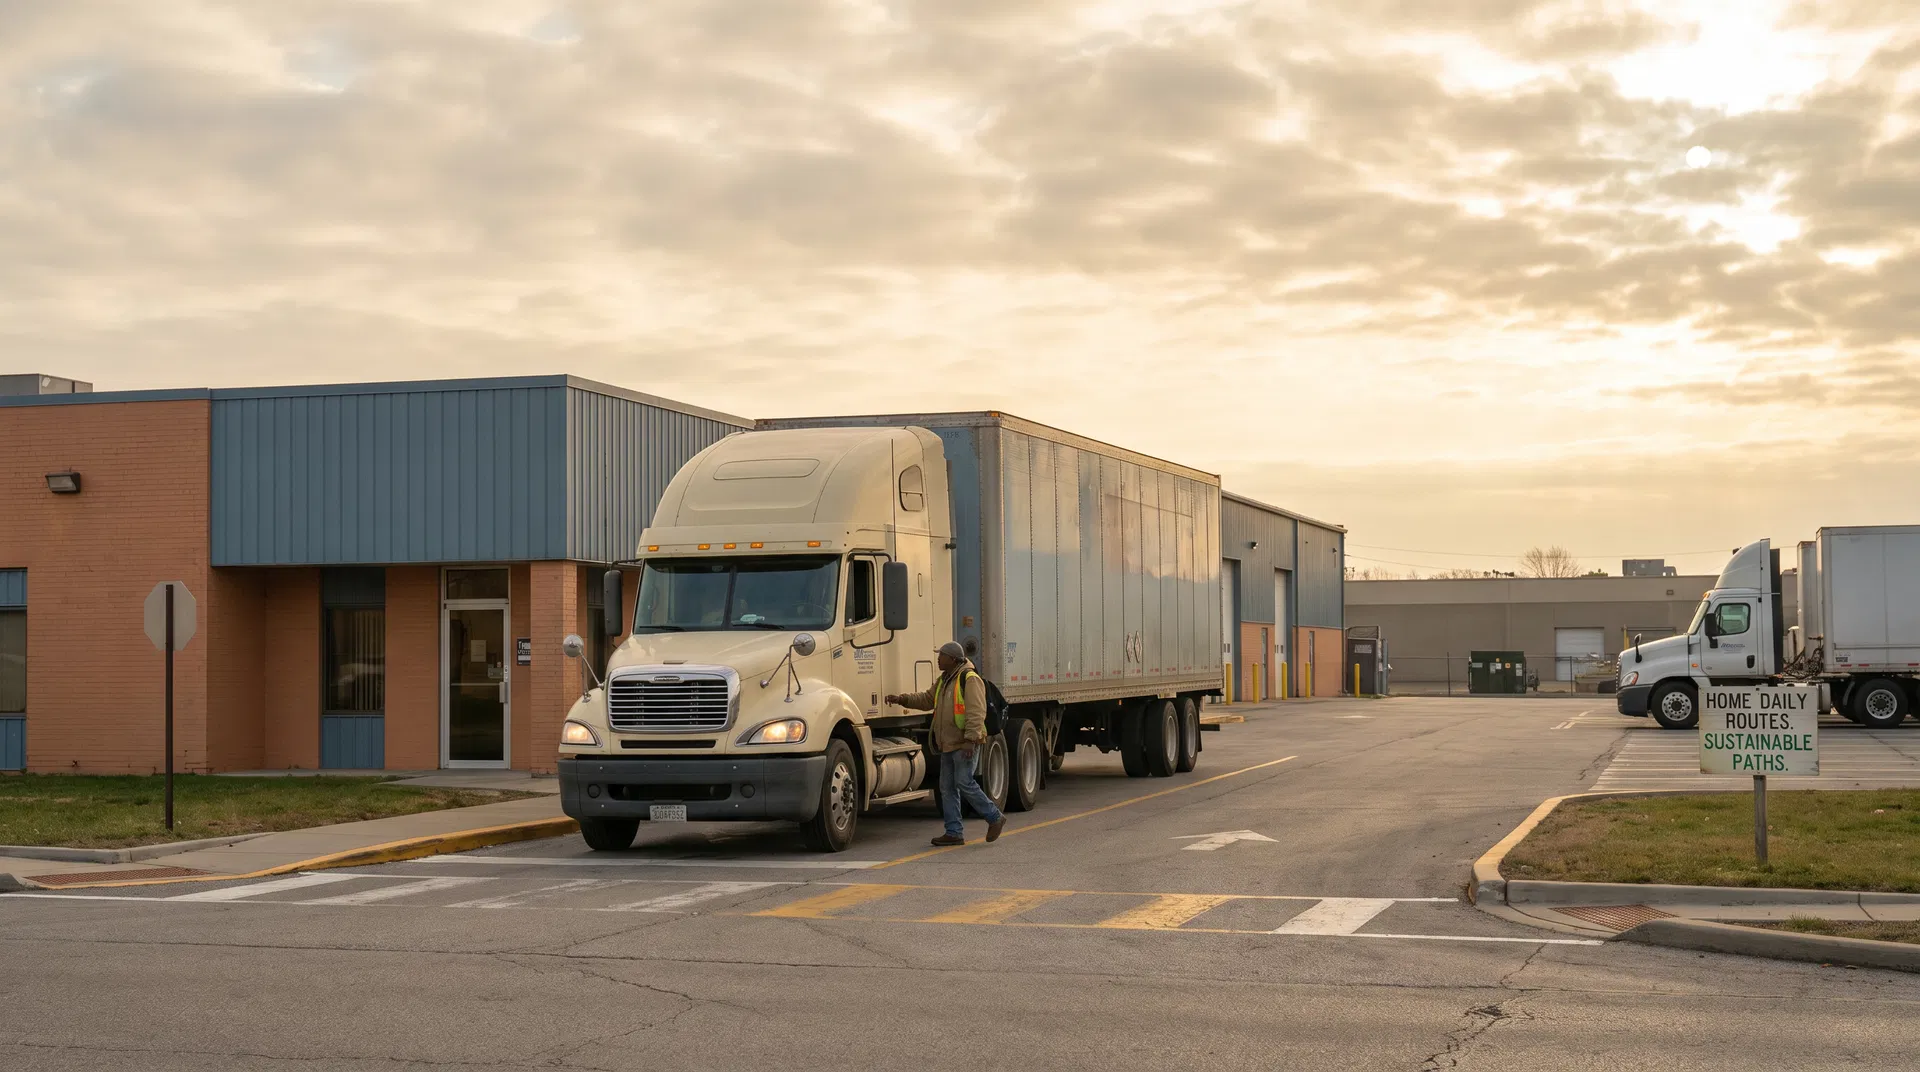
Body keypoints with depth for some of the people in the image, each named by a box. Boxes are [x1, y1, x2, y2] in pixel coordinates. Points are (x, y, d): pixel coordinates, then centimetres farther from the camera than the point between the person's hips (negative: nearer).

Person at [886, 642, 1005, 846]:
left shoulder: (969, 680, -13)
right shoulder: (944, 680, 17)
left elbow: (976, 712, -20)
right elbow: (927, 699, 24)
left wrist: (971, 739, -26)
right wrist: (901, 699, 12)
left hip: (964, 744, -10)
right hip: (948, 744, 10)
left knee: (964, 783, -12)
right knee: (947, 787, 7)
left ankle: (994, 817, 2)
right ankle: (954, 833, 10)